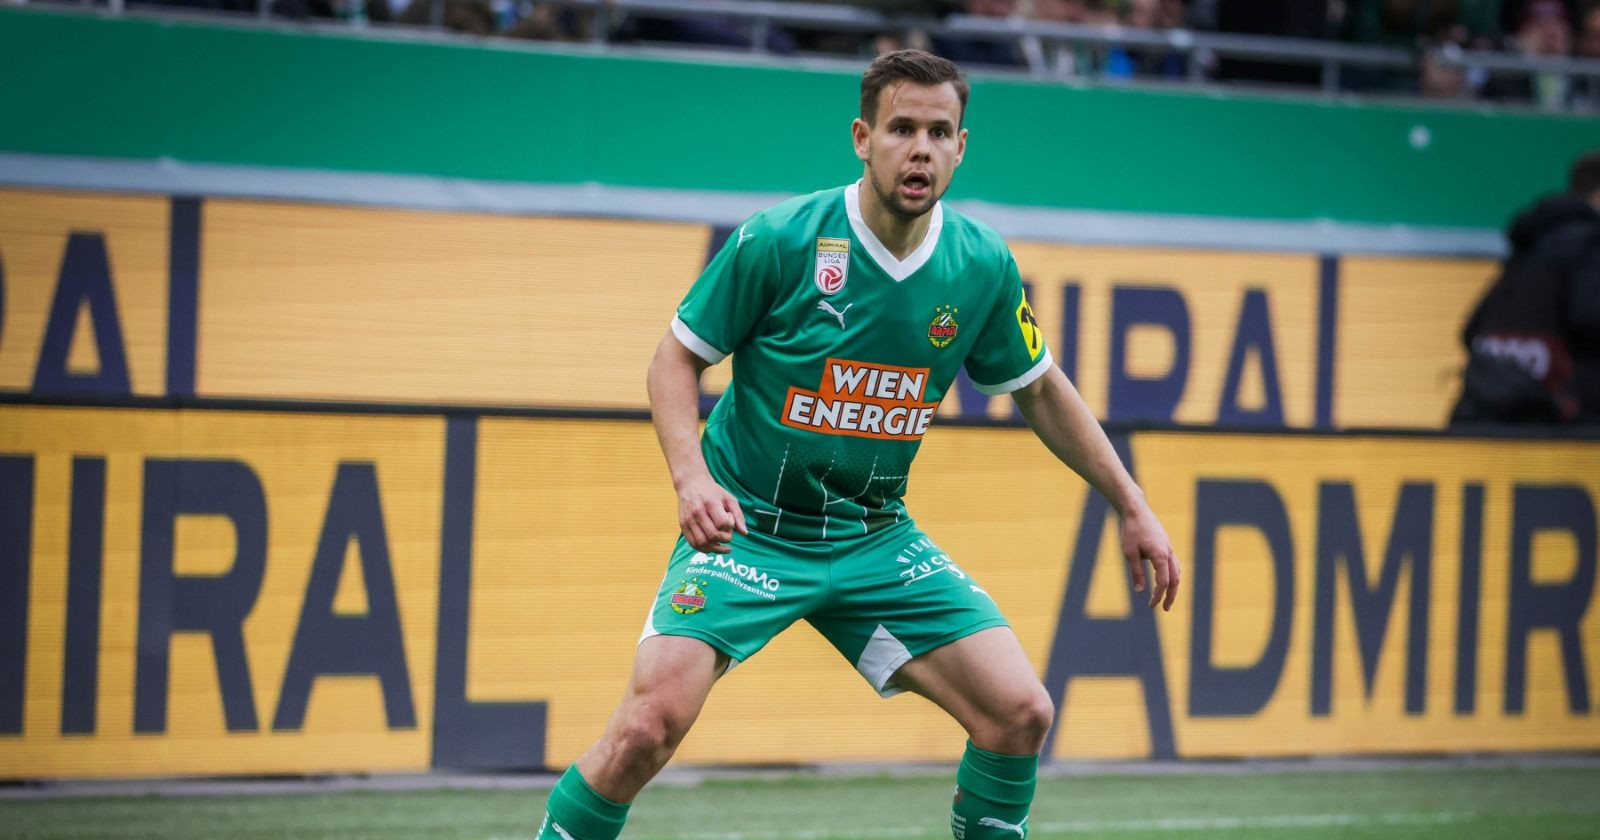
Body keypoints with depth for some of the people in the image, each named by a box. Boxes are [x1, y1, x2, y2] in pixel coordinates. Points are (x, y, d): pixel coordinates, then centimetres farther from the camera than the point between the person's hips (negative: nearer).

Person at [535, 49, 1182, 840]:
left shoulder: (982, 266, -3)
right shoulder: (778, 240, -15)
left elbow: (1040, 390, 13)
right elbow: (676, 359, -6)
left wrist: (1131, 506, 12)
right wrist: (691, 477, -23)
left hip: (876, 538, 4)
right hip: (746, 528, -4)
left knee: (1019, 712, -7)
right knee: (649, 723, -22)